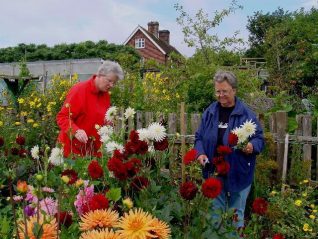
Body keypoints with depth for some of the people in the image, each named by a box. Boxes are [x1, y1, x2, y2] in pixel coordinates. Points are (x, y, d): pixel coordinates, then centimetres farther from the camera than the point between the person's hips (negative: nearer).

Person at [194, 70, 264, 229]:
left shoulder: (246, 114, -7)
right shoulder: (209, 112, 2)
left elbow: (259, 139, -3)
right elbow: (199, 137, 9)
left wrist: (252, 146, -25)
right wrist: (200, 153, -10)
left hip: (239, 174, -2)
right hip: (214, 172, 3)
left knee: (236, 213, 13)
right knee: (216, 211, 15)